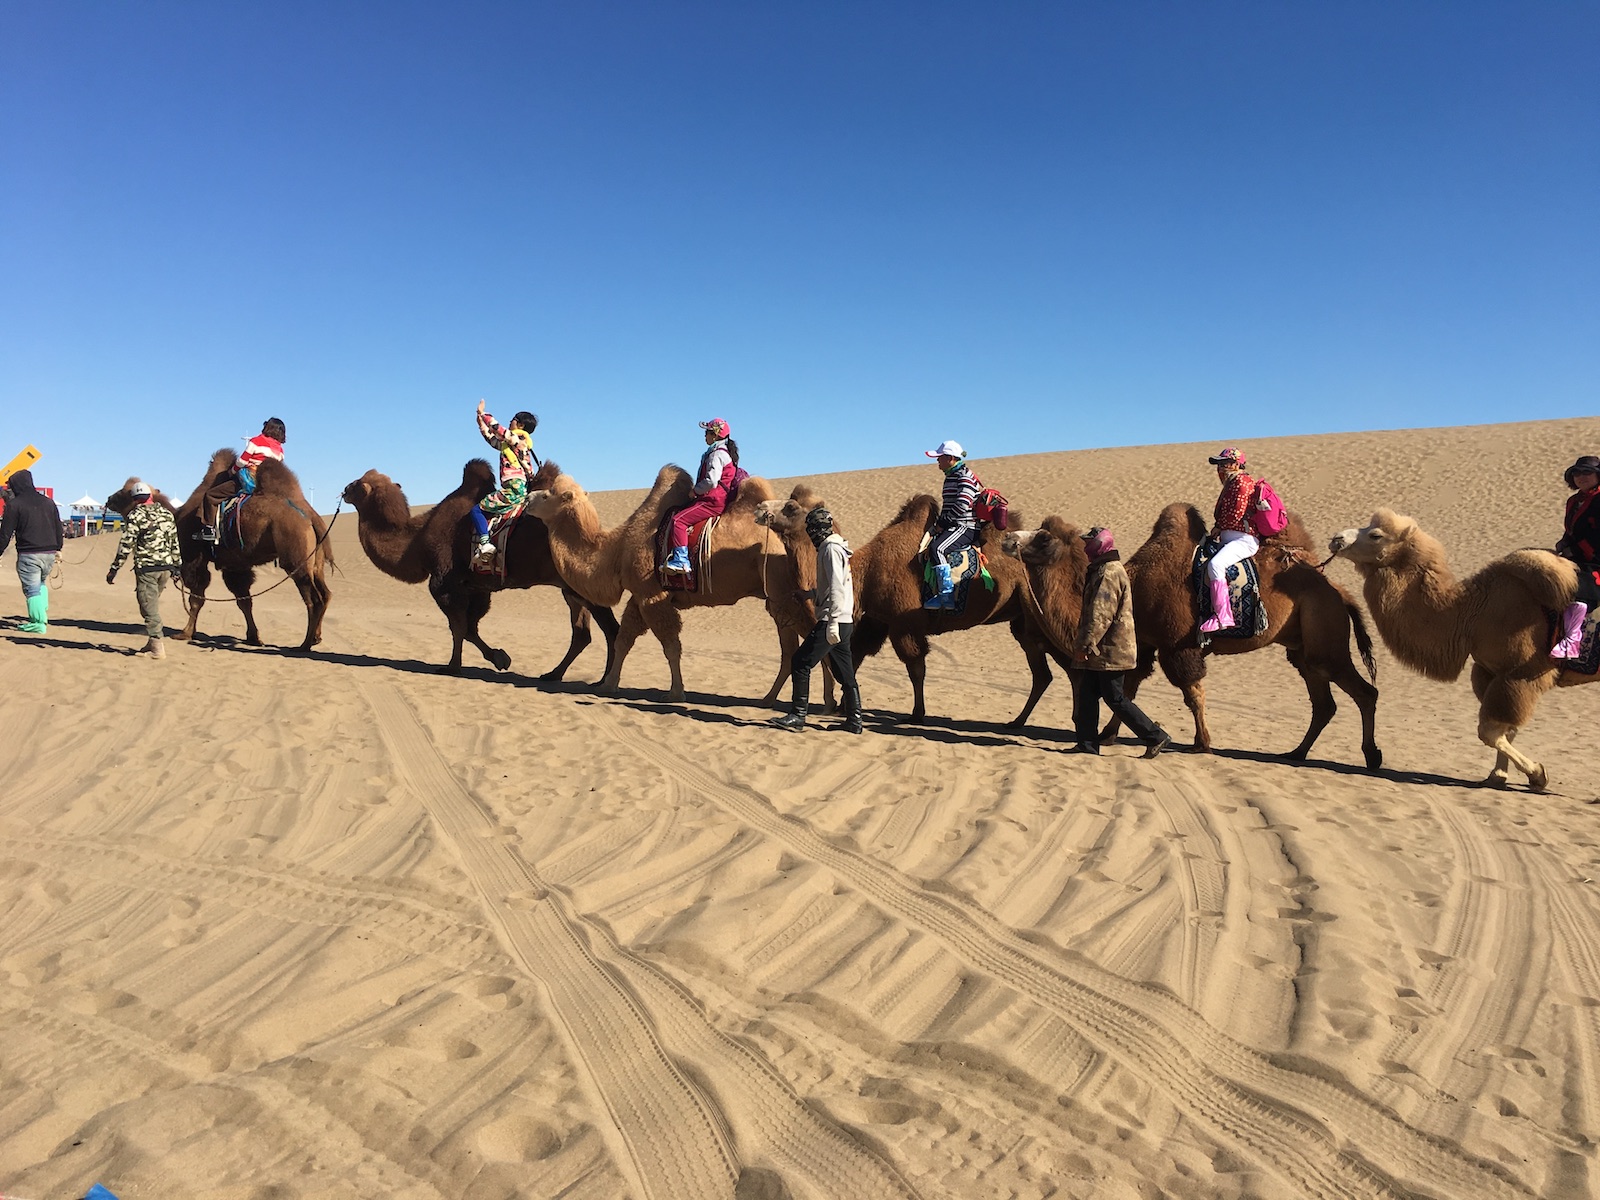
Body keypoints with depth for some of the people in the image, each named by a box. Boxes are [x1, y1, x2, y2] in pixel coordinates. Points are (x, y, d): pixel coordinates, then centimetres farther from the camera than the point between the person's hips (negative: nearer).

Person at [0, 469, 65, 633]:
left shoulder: (15, 504, -6)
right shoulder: (48, 502, 11)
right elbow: (58, 527, 15)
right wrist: (58, 549, 23)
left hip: (28, 554, -6)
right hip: (49, 553, 6)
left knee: (32, 589, 0)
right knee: (41, 583, 23)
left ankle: (38, 623, -2)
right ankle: (43, 616, 14)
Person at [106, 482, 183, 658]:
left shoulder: (136, 515, -6)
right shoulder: (167, 513, 11)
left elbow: (126, 545, -9)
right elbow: (175, 542, 14)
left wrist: (114, 569, -4)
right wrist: (177, 565, 21)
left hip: (146, 568, -6)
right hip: (166, 566, 6)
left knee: (149, 607, -2)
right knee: (154, 603, 18)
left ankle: (157, 647, -5)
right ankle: (152, 642, 20)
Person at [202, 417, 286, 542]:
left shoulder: (256, 441, -8)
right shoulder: (280, 450, 9)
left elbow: (242, 462, -6)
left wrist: (233, 471, 13)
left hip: (249, 480, -7)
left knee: (211, 495, 1)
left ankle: (209, 528, -5)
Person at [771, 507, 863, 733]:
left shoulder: (831, 549, -12)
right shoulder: (835, 547, 18)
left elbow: (836, 589, -20)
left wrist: (832, 623, -24)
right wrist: (809, 593, 32)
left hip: (833, 620, -10)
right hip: (843, 621, 10)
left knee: (802, 662, -7)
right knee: (844, 672, 12)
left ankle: (797, 716, -5)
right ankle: (854, 720, 15)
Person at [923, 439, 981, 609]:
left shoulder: (965, 477, -12)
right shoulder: (951, 476, 19)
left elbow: (962, 506, -22)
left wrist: (942, 522, -14)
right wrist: (940, 522, 11)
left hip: (966, 527, -11)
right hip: (953, 526, 11)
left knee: (937, 548, -29)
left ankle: (947, 596, -30)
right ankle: (933, 592, 11)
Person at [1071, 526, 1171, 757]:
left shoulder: (1109, 573, -17)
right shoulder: (1104, 570, 18)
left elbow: (1101, 615, -24)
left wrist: (1085, 645, -23)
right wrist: (1084, 644, 24)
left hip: (1110, 651, -10)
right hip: (1103, 651, 10)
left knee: (1115, 699, -4)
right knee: (1085, 695, 10)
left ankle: (1156, 737, 3)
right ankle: (1087, 744, 14)